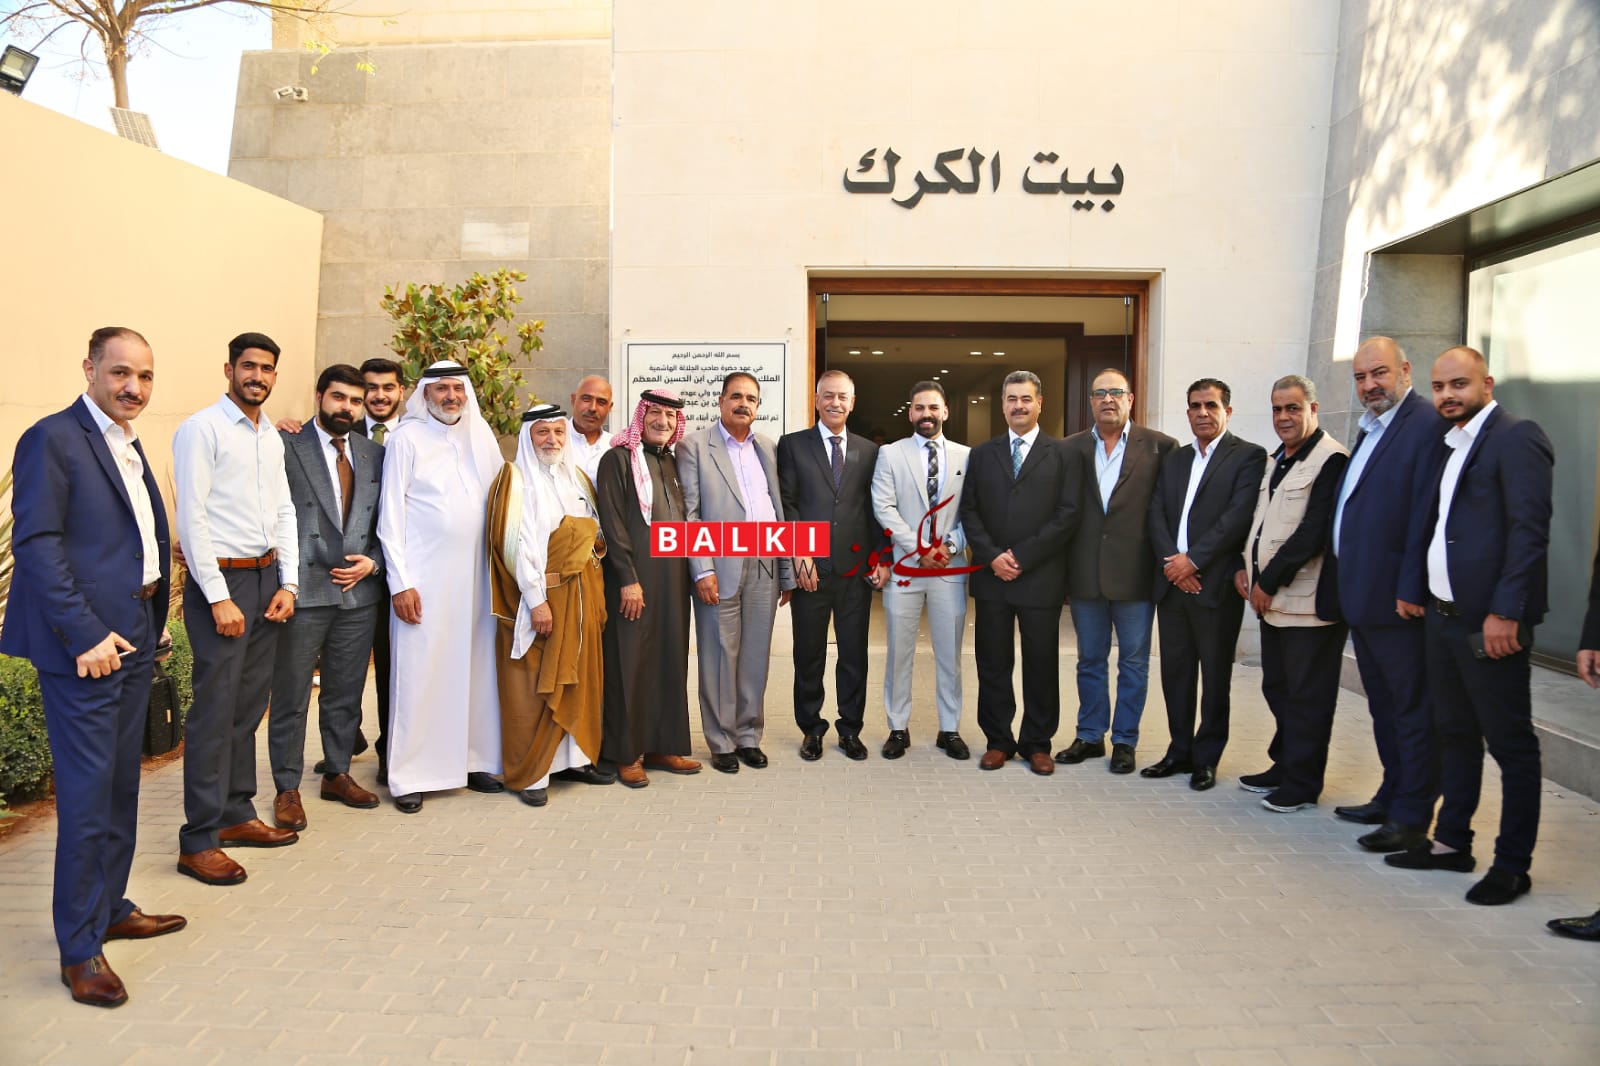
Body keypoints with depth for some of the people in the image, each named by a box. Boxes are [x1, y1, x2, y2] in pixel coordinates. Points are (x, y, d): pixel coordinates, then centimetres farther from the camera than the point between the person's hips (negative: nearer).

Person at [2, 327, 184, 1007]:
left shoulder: (128, 447, 16)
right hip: (85, 643, -8)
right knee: (88, 790, -3)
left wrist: (152, 624, 13)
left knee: (121, 783, 16)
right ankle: (80, 946, 9)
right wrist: (85, 636, -20)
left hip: (134, 637, 8)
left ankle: (111, 908, 30)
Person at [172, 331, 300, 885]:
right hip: (220, 580, -7)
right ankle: (198, 841, 3)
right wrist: (219, 598, -15)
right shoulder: (201, 429, -7)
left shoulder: (271, 437, 15)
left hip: (268, 578, 7)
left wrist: (288, 583, 6)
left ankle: (236, 814, 24)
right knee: (215, 711, -5)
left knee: (249, 706, 13)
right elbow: (191, 518, -12)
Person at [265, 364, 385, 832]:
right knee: (290, 698, 6)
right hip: (303, 592, -4)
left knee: (345, 695, 15)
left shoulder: (374, 456, 10)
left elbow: (385, 523, 14)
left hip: (358, 592, 5)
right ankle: (288, 789, 18)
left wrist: (371, 562, -3)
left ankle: (338, 774, 30)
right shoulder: (287, 447, -5)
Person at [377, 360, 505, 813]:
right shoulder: (406, 438, -2)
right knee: (420, 674, -1)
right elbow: (391, 514, -4)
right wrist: (400, 582, -9)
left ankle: (474, 760, 19)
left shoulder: (481, 433, 11)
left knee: (475, 669, 7)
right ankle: (410, 776, 8)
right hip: (423, 577, -4)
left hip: (474, 575, 4)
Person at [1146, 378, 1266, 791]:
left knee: (1215, 676, 5)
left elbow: (1239, 516, -13)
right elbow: (1157, 516, 8)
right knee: (1175, 673, 11)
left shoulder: (1249, 456, -2)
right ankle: (1180, 752, 23)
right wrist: (1172, 561, -8)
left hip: (1216, 585, -5)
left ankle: (1206, 759, 16)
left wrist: (1193, 559, -17)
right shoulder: (1174, 459, 16)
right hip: (1172, 583, 5)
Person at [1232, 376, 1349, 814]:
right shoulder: (1276, 461, 16)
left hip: (1309, 601, -9)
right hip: (1270, 598, 9)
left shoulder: (1330, 460, -13)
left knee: (1306, 696, 1)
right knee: (1277, 688, 18)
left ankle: (1302, 783, 12)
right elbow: (1258, 519, 20)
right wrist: (1242, 566, 4)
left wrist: (1270, 582, -16)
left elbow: (1314, 531, -20)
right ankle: (1284, 765, 31)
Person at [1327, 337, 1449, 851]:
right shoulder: (1371, 428, 16)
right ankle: (1391, 799, 31)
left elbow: (1426, 516, -19)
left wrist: (1410, 591, -21)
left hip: (1395, 599, -10)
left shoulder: (1427, 425, -14)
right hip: (1362, 596, 10)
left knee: (1411, 709, 1)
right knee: (1384, 706, 18)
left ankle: (1411, 817, 11)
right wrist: (1341, 575, 13)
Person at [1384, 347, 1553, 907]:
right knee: (1454, 733, 16)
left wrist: (1505, 612, -20)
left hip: (1490, 620, -9)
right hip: (1442, 612, 9)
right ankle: (1451, 841, 28)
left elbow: (1529, 528, -17)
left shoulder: (1517, 437, -11)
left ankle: (1513, 864, 13)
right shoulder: (1450, 444, 15)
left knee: (1510, 743, 3)